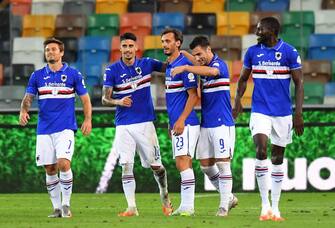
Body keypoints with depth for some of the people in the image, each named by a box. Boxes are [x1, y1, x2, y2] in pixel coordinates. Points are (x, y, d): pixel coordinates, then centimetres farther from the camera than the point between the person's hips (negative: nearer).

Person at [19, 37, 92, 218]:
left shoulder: (73, 74, 3)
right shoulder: (37, 76, 8)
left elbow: (85, 98, 7)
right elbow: (28, 97, 7)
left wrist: (87, 119, -5)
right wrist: (23, 111, -14)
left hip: (65, 127, -3)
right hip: (44, 129, 3)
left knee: (63, 163, -19)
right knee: (50, 169, 3)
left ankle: (66, 204, -6)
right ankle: (56, 207, 13)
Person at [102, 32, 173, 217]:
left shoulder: (146, 64, 2)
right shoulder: (112, 70, -2)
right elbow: (105, 99, -3)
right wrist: (118, 101, -24)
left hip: (145, 123, 1)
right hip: (123, 125, -1)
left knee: (155, 165, 6)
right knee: (126, 166, -8)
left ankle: (165, 196, 29)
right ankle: (131, 207, -5)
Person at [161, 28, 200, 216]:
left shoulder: (184, 64, -12)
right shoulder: (170, 66, 17)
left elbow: (193, 95, -16)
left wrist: (181, 120, -20)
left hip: (185, 123, -10)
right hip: (177, 122, 10)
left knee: (183, 162, -13)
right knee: (182, 164, 10)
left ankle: (187, 206, -15)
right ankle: (186, 206, 12)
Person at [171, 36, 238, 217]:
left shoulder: (219, 64, -13)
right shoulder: (202, 68, 12)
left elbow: (211, 71, -35)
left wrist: (185, 67, -40)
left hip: (222, 123, -9)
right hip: (205, 125, 9)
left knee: (223, 164, -6)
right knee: (206, 166, 8)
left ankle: (224, 206, -2)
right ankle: (229, 197, 22)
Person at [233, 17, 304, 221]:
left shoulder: (289, 52, -5)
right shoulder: (253, 52, 3)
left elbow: (299, 83, -3)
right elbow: (243, 79, 15)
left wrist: (299, 113, -9)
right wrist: (238, 101, 0)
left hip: (283, 112, -1)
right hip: (260, 111, 1)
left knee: (278, 158, 6)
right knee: (261, 151, -17)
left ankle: (275, 208, 14)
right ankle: (265, 205, -12)